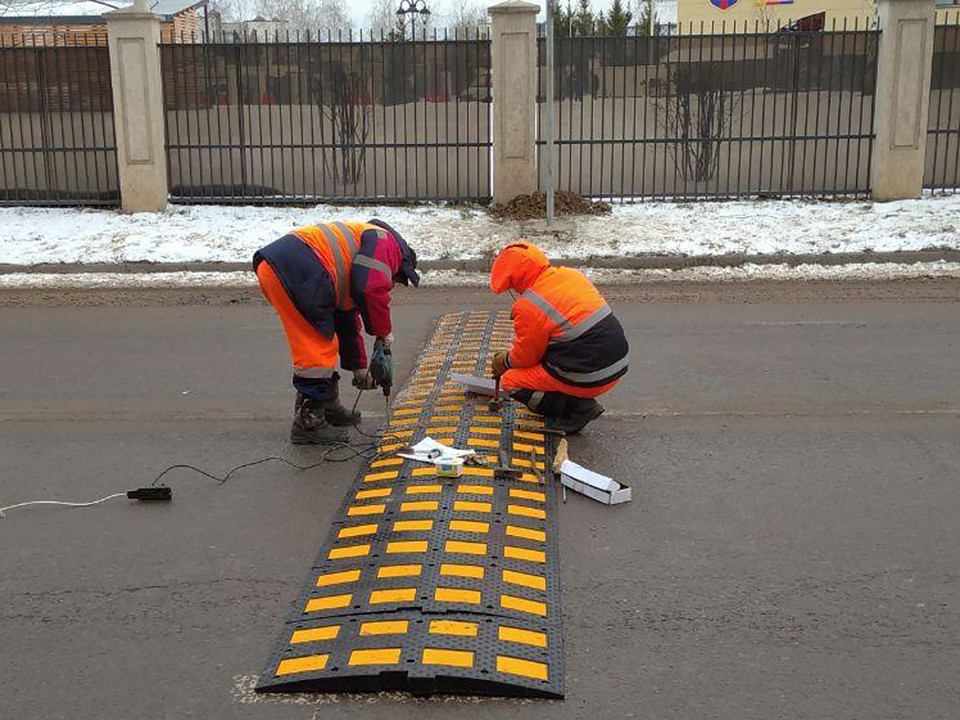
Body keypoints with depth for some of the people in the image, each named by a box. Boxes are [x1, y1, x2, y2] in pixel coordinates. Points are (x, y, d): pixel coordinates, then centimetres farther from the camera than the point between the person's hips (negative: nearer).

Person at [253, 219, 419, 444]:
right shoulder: (386, 242, 6)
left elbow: (348, 320, 38)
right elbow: (371, 288, -12)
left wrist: (359, 368, 40)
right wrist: (383, 331, 3)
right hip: (294, 272, -10)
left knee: (322, 344, 23)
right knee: (318, 349, -2)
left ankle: (327, 407, 36)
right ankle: (309, 424, 7)